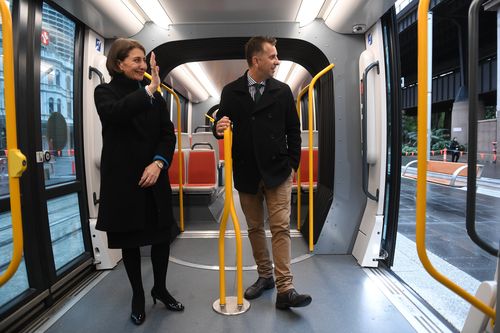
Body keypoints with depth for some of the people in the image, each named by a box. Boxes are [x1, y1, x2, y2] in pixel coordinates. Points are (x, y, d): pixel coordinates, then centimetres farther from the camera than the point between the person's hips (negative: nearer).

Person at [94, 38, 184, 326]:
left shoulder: (155, 96, 9)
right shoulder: (105, 92, 0)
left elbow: (168, 134, 2)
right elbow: (116, 113, -24)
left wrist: (158, 163, -14)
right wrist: (149, 89, -24)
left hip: (154, 178, 3)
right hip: (123, 180, -2)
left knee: (162, 236, 7)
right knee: (130, 240, 9)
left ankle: (160, 289, 29)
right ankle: (138, 295, 28)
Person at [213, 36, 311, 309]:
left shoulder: (282, 91, 3)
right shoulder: (231, 92, 2)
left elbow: (293, 131, 7)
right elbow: (222, 127, 6)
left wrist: (292, 164, 1)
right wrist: (219, 128, -17)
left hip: (277, 171, -1)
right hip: (246, 172, 2)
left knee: (281, 228, -5)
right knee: (254, 228, 11)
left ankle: (285, 290, -1)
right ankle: (265, 276, 28)